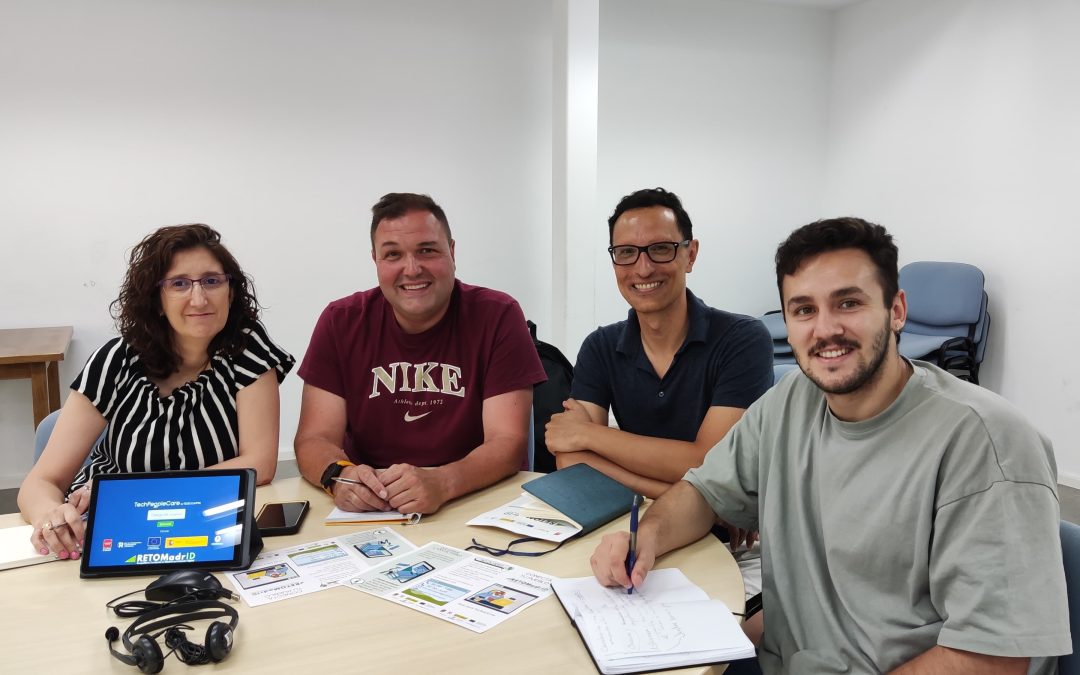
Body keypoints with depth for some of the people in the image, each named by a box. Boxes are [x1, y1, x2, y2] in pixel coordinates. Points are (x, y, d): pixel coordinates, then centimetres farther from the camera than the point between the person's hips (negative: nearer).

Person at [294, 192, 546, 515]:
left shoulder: (497, 316, -8)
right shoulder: (340, 322, -1)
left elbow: (508, 441, -13)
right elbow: (314, 439, -3)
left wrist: (442, 483, -32)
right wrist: (339, 475, -26)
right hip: (367, 514, 2)